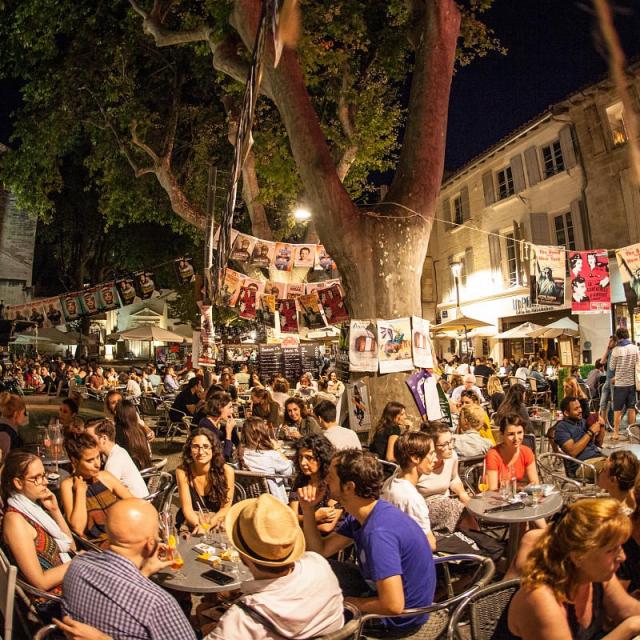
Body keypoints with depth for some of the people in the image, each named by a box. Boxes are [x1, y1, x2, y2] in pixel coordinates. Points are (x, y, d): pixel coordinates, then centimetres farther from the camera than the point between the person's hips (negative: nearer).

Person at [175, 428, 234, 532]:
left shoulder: (226, 471, -15)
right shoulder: (182, 471, -13)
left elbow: (225, 507, -7)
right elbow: (187, 507, -9)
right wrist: (198, 525, -27)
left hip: (218, 520, 0)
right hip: (191, 521, 0)